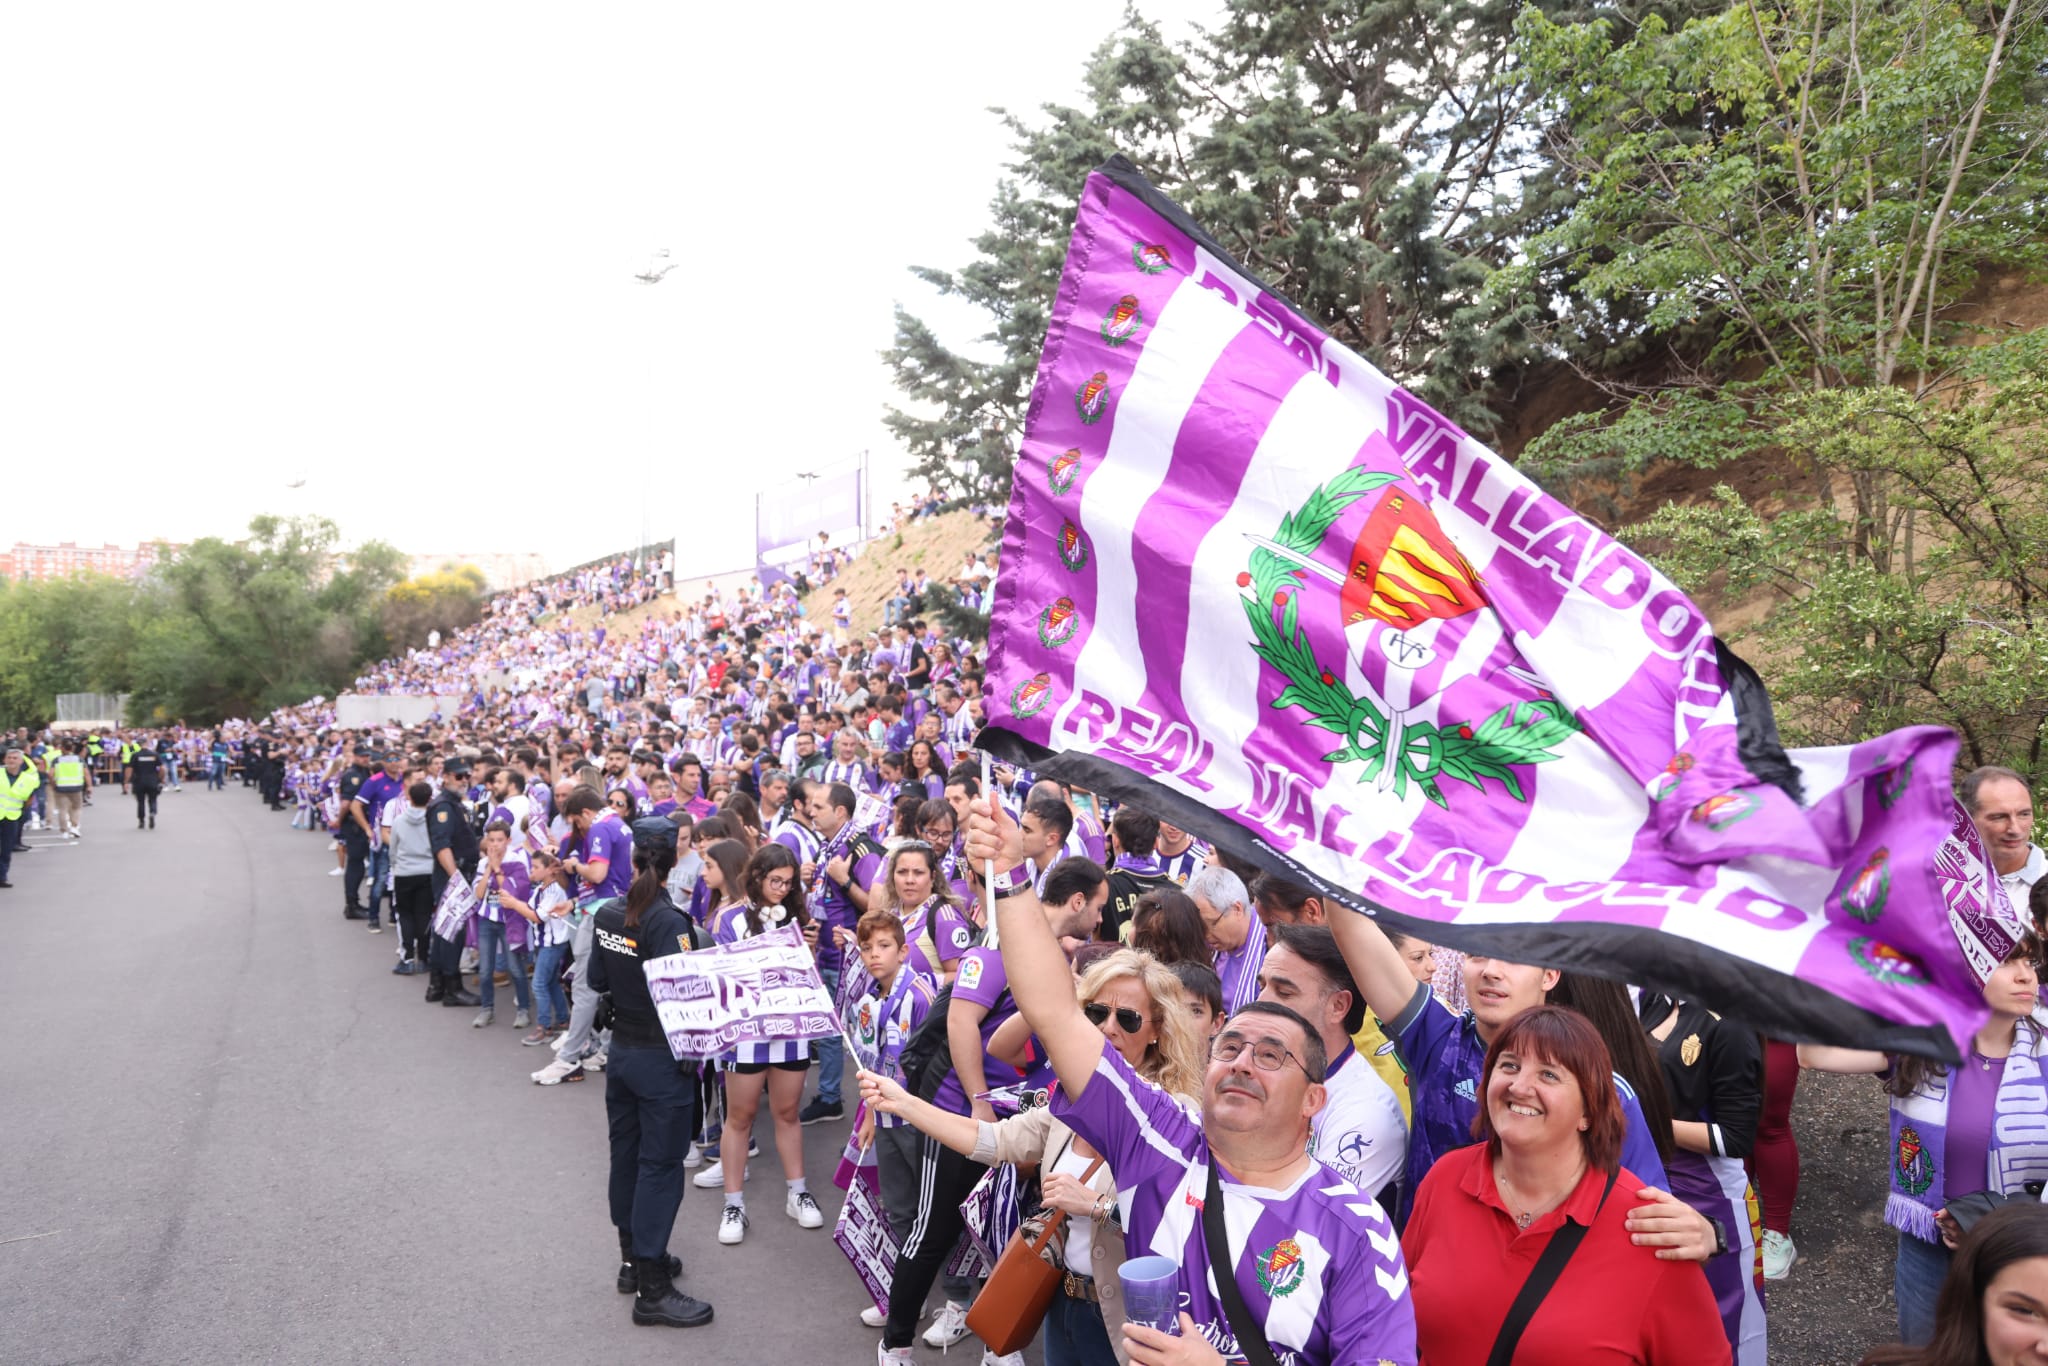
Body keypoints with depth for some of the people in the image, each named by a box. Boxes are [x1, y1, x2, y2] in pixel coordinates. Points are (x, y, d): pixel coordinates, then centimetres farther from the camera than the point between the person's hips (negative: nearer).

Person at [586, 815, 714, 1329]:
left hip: (620, 1051, 7)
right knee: (660, 1165, 0)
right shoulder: (668, 921, -21)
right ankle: (651, 1290, 5)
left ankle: (633, 1258, 34)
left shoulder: (606, 914, 0)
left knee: (626, 1152, 18)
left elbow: (596, 982, 9)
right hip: (661, 1059, -7)